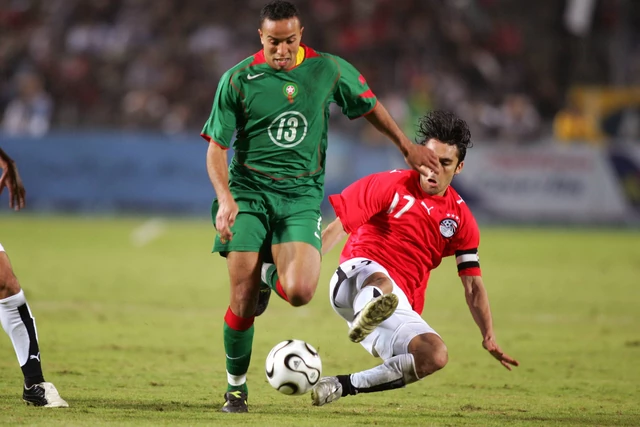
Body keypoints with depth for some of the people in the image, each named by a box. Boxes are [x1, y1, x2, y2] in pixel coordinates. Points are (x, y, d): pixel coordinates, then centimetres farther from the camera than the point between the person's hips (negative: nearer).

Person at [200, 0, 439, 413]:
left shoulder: (329, 69, 0)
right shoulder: (238, 79, -5)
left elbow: (369, 105, 18)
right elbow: (216, 147, -3)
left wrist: (407, 145, 23)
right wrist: (225, 197, -18)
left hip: (302, 193, 1)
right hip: (248, 191, -1)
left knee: (299, 292, -20)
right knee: (243, 300, -9)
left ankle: (271, 275, 18)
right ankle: (236, 386, 13)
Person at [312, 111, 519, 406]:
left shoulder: (460, 220, 13)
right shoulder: (390, 185, 3)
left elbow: (473, 286, 14)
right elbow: (336, 228, 1)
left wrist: (489, 337, 1)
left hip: (400, 308, 4)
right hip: (355, 278, -4)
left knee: (435, 356, -26)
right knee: (380, 282, -41)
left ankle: (344, 386, -20)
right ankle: (364, 319, -76)